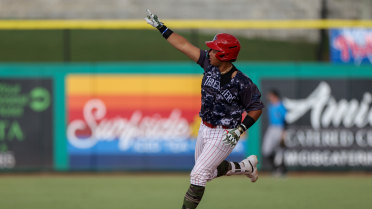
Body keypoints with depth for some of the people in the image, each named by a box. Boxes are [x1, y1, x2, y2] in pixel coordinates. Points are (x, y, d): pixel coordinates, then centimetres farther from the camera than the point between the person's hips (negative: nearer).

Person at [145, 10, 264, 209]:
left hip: (224, 135, -8)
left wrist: (241, 129, -22)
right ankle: (246, 166, 41)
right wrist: (160, 27, -4)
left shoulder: (242, 83, -23)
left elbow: (257, 107, -12)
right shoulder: (210, 65, -7)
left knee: (198, 174, -11)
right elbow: (184, 45, -4)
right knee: (209, 171, 22)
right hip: (205, 128, 8)